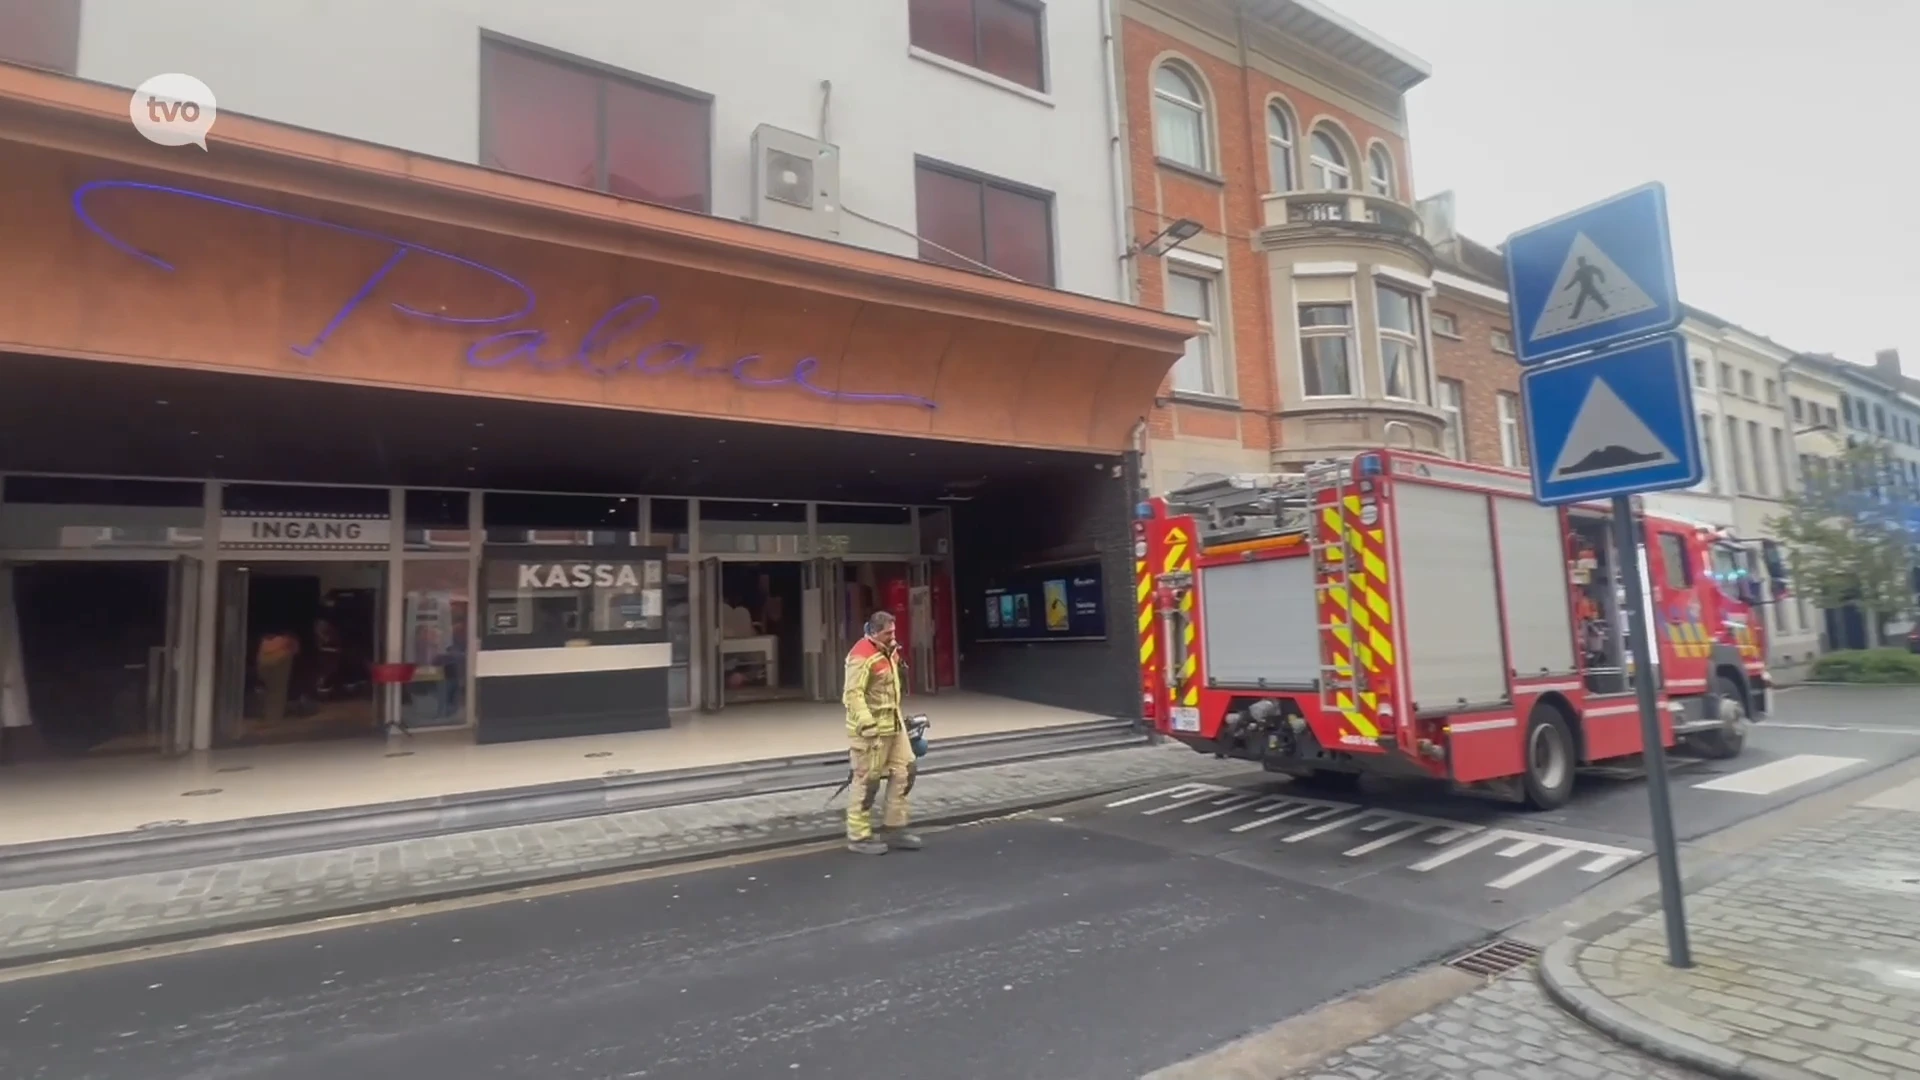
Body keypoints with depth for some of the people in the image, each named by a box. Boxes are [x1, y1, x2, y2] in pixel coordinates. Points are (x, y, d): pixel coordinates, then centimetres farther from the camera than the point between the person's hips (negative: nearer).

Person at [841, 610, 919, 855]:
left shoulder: (888, 651, 11)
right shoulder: (861, 656, -19)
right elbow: (854, 694, -25)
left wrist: (899, 716, 25)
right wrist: (867, 724, -30)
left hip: (893, 724, 10)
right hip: (870, 729, -10)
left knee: (904, 771, 11)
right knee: (867, 781, -1)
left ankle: (893, 828, 22)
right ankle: (859, 837, 12)